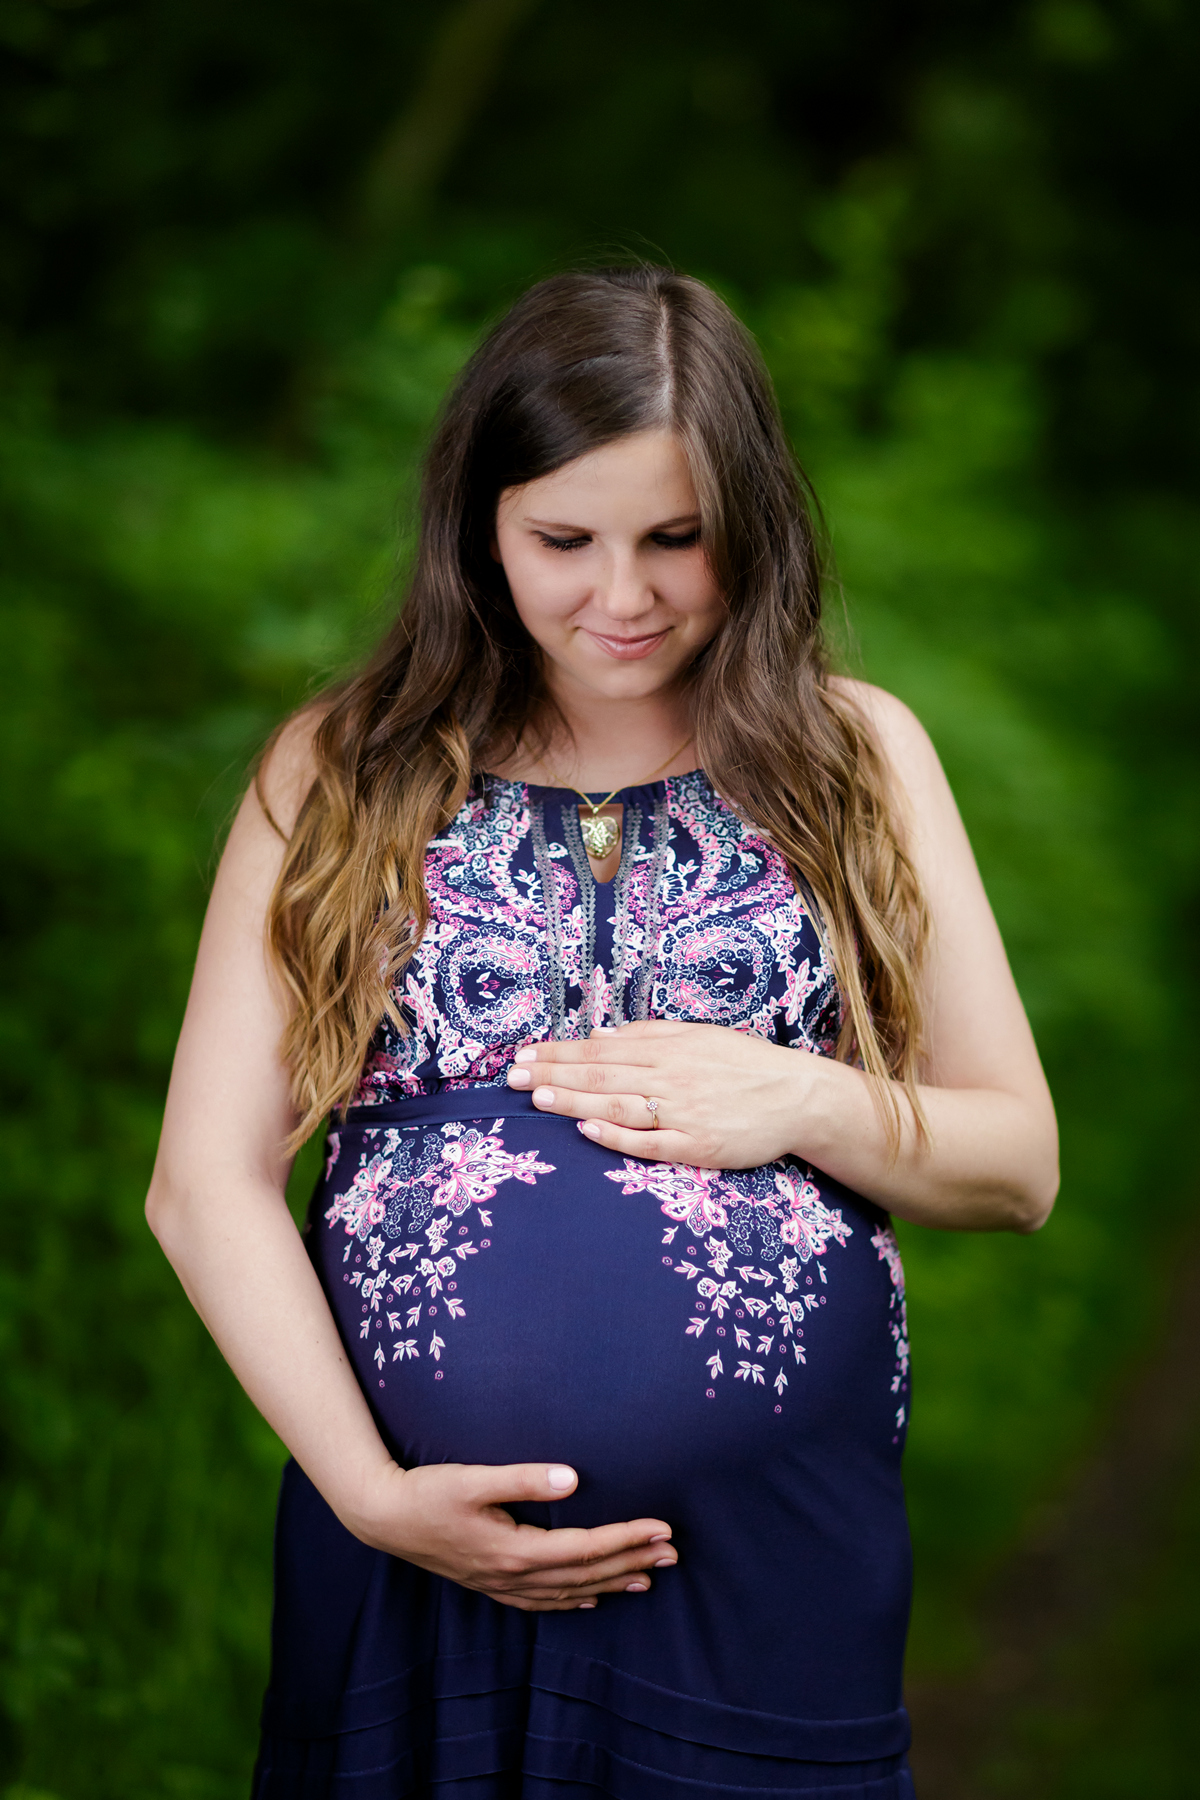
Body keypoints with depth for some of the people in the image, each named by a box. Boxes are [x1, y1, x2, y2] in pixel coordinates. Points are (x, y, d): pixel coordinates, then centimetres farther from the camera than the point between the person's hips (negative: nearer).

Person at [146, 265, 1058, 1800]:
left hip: (773, 1567, 0)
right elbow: (204, 1182, 0)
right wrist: (367, 1487, -12)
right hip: (409, 1557, 0)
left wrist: (807, 1106, -10)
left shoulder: (854, 755, 8)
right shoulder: (342, 774, 6)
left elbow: (1020, 1165, 9)